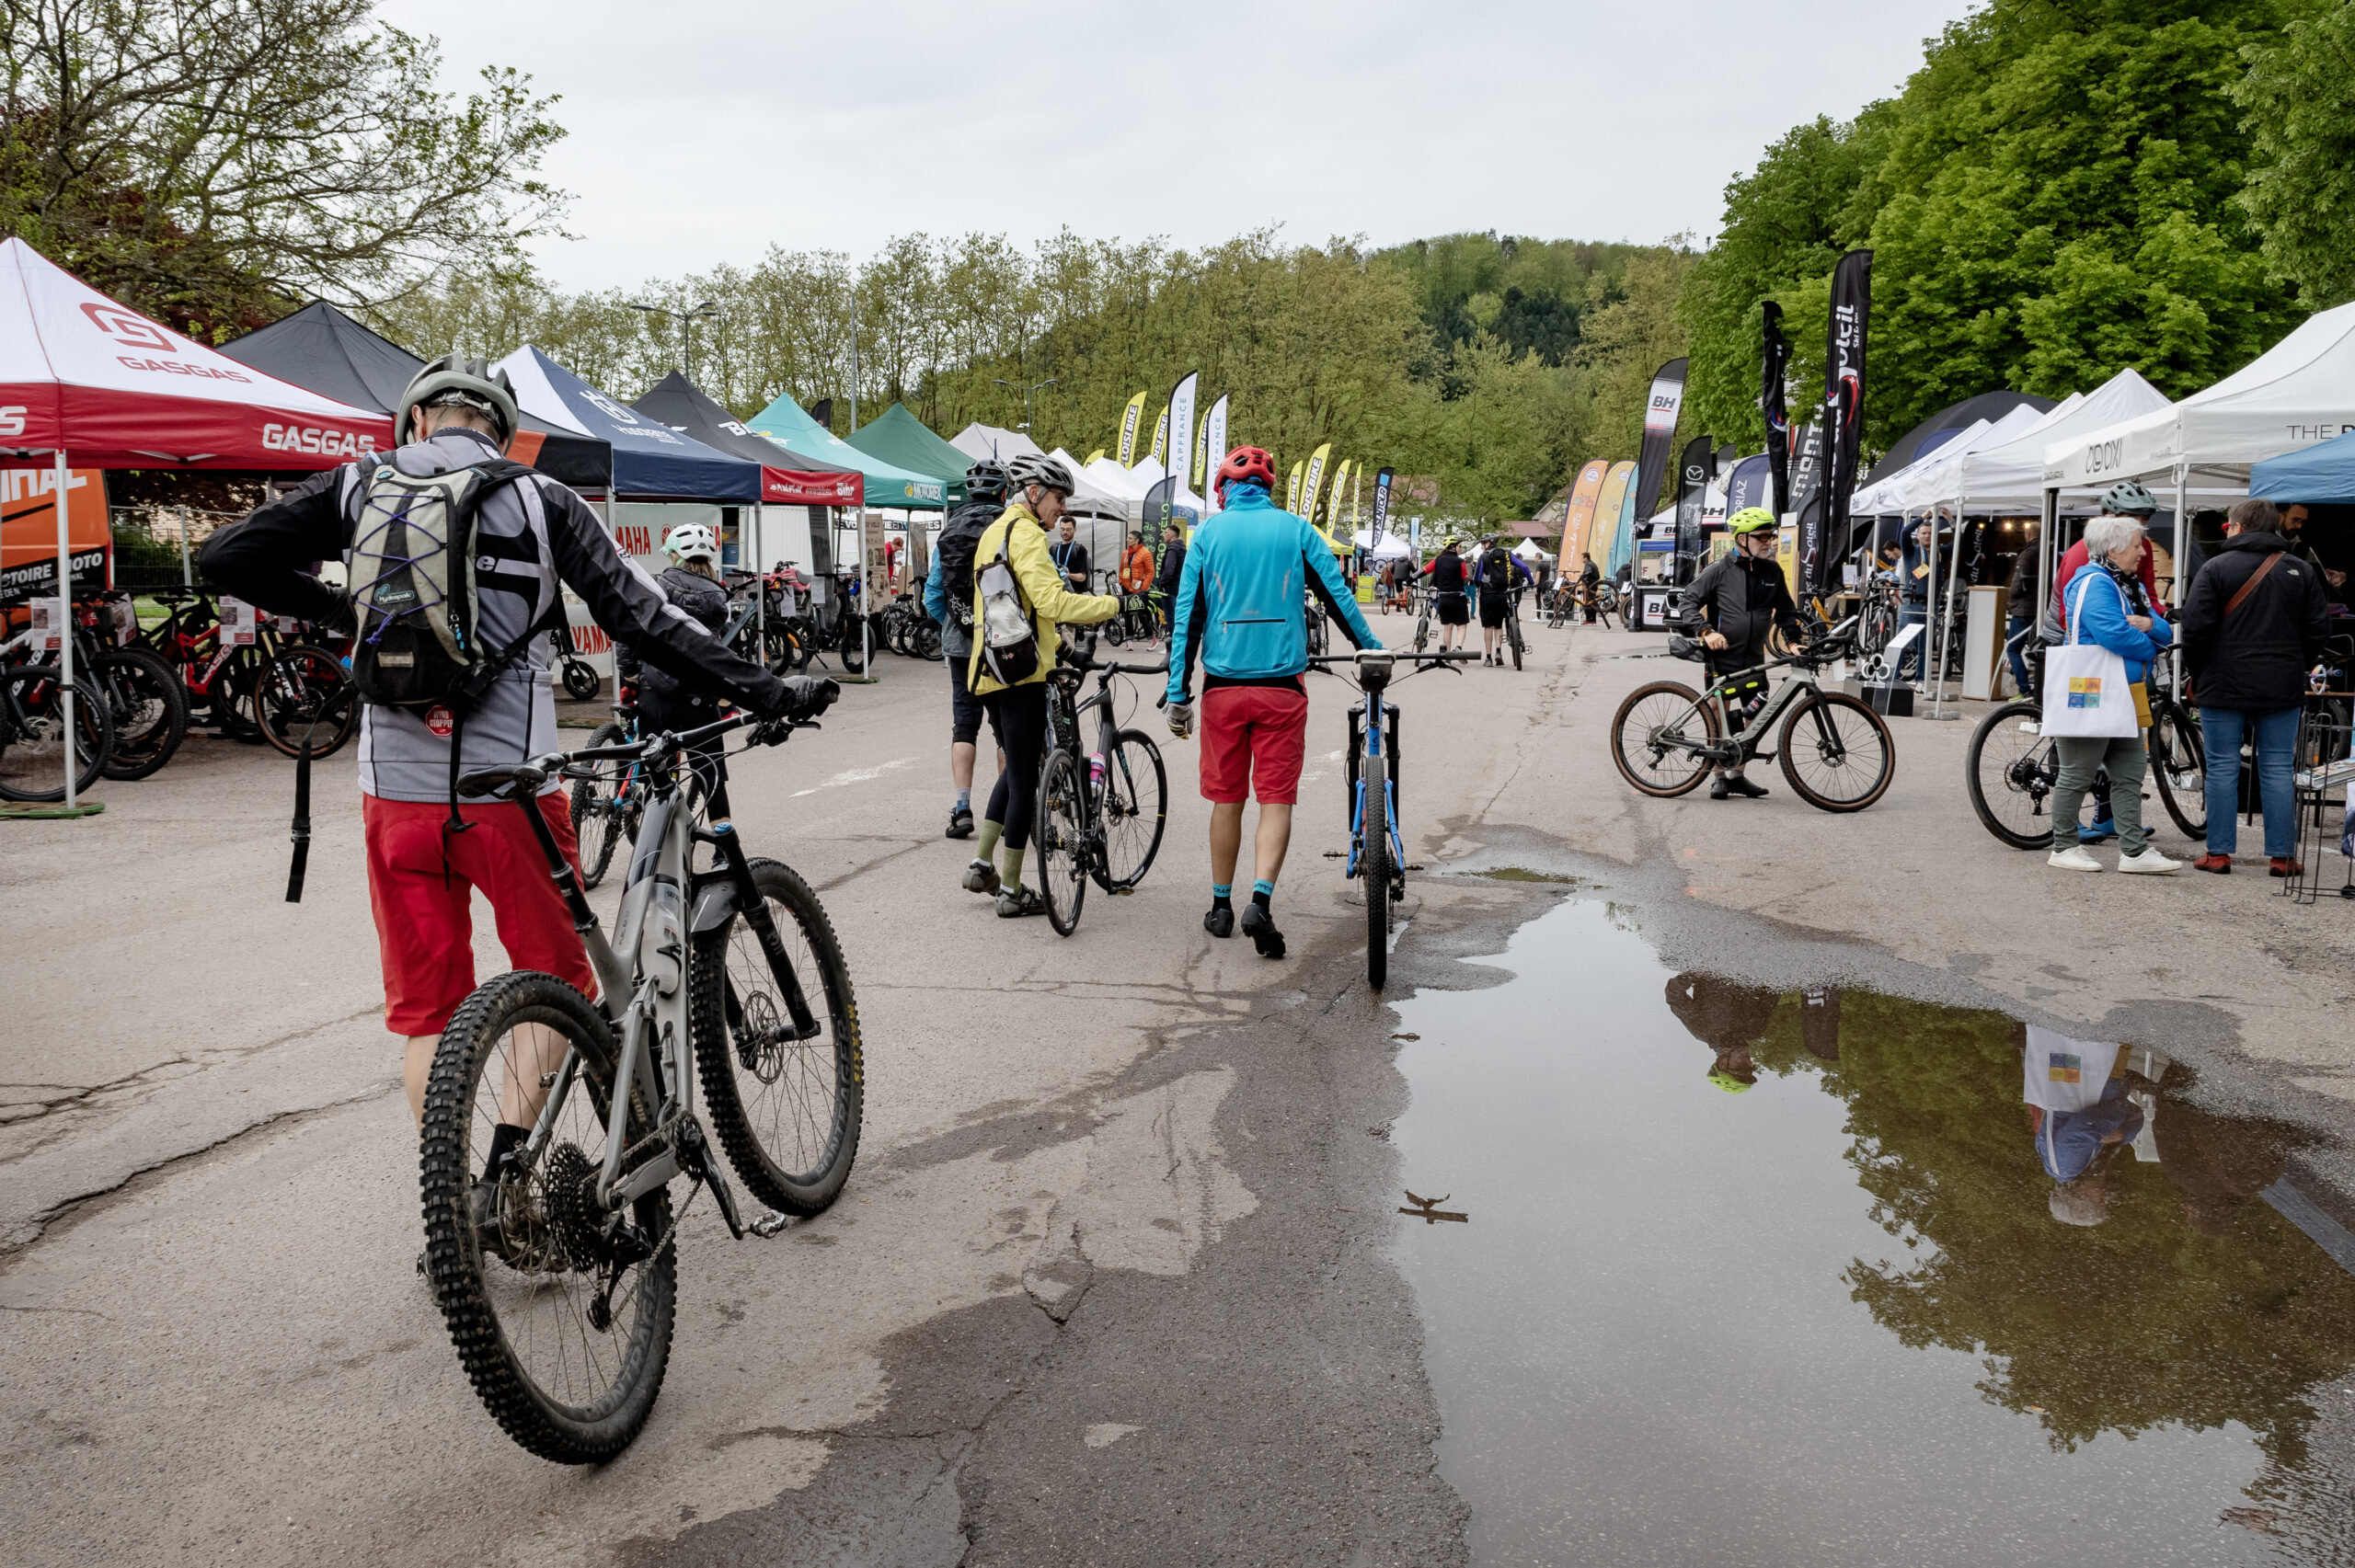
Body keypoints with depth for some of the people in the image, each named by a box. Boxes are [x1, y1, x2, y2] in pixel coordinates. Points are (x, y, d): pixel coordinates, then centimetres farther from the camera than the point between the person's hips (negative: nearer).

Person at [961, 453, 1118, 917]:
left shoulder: (992, 533, 19)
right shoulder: (1025, 533, -12)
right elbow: (1050, 600, -25)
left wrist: (1054, 643, 28)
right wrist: (1110, 604, -18)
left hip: (987, 668, 9)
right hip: (1021, 672, -9)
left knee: (1015, 768, 22)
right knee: (1025, 778, -2)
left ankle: (981, 865, 20)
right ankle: (1012, 891, 3)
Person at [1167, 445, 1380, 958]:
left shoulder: (1209, 533, 3)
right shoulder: (1296, 530, 2)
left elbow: (1187, 616, 0)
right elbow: (1339, 598, 6)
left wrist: (1178, 694, 3)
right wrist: (1372, 649, 21)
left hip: (1223, 687, 1)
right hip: (1281, 686, -1)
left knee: (1226, 799, 11)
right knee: (1276, 799, 2)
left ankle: (1221, 906, 20)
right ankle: (1261, 900, -16)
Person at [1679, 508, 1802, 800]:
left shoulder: (1772, 571, 6)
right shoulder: (1719, 569, -8)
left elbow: (1785, 609, 17)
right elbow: (1690, 601, -7)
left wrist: (1795, 636, 2)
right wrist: (1706, 631, -20)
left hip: (1753, 660, 4)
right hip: (1721, 657, -4)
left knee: (1753, 717, 5)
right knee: (1720, 718, 0)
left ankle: (1737, 774, 18)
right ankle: (1717, 775, 12)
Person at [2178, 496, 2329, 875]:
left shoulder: (2216, 569, -6)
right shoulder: (2301, 570, 7)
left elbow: (2195, 627, -11)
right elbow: (2319, 627, 6)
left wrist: (2197, 674, 3)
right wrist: (2297, 668, 18)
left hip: (2223, 687, -3)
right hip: (2283, 689, 3)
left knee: (2222, 769, 3)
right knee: (2278, 770, 7)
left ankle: (2219, 854, 5)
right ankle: (2280, 856, 9)